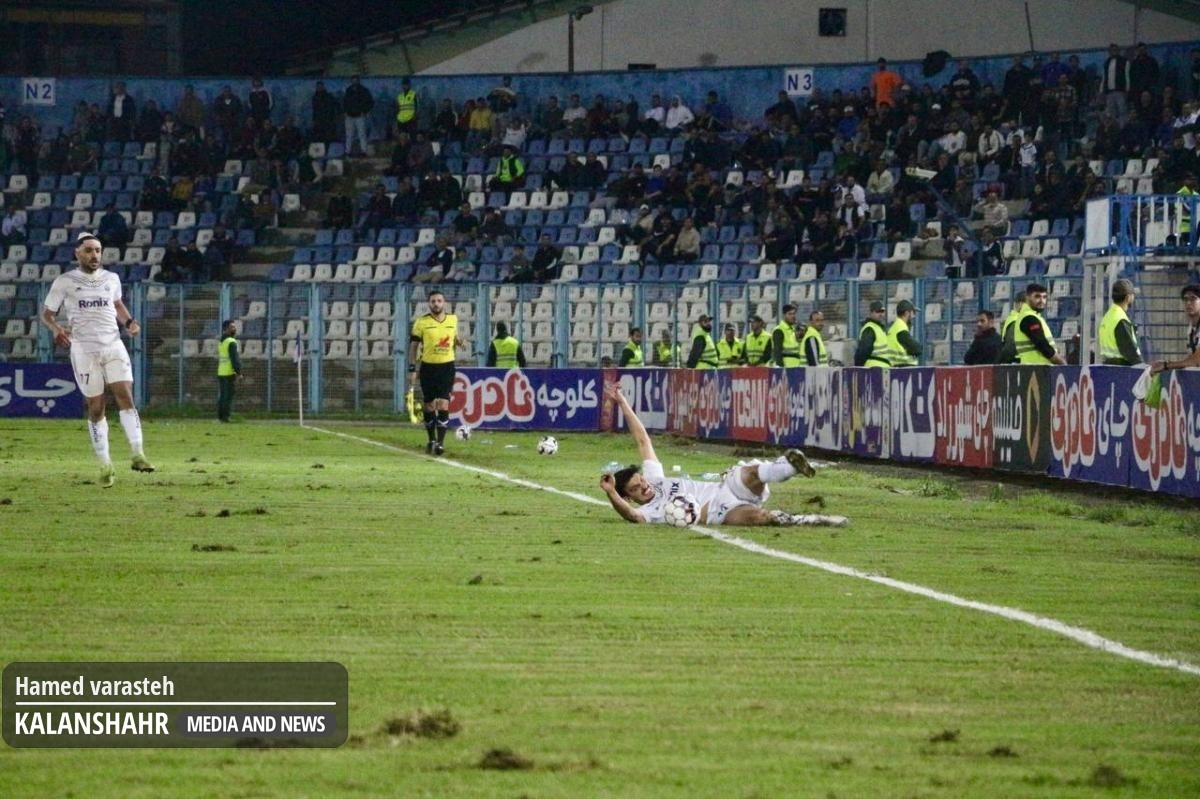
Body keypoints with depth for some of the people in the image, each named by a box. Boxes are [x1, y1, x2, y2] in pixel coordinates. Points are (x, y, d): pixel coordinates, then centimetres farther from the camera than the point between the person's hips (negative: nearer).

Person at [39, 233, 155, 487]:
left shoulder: (111, 279, 12)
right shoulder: (64, 282, 2)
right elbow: (47, 313, 7)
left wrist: (128, 321, 10)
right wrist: (55, 328, -14)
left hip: (113, 346, 2)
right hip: (84, 349, -2)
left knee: (125, 396, -14)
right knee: (96, 408, 0)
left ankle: (138, 455, -18)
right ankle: (105, 465, 8)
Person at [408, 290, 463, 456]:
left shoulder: (453, 319, 6)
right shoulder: (421, 322, -2)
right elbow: (414, 345, 2)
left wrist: (457, 341, -4)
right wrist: (412, 368, -4)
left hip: (447, 367, 0)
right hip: (428, 367, 0)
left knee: (443, 405, -11)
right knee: (429, 406, 6)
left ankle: (441, 442, -11)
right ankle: (432, 440, 22)